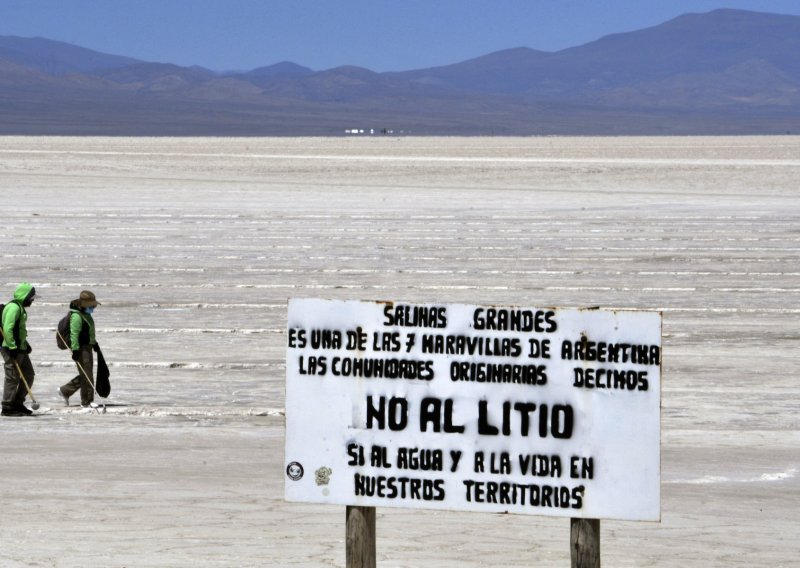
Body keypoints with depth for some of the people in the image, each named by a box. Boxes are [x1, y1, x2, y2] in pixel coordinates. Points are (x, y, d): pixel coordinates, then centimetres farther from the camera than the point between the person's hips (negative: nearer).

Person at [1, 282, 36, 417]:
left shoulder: (20, 308, 18)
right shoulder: (14, 307, -16)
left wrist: (25, 344, 20)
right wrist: (12, 347, -25)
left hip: (20, 349, 10)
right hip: (12, 349, -10)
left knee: (29, 375, 13)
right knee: (12, 378, -6)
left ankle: (18, 404, 20)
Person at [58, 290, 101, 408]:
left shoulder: (86, 314, 15)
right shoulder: (76, 316, -17)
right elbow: (74, 334, -22)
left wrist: (94, 343, 35)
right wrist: (75, 350, -26)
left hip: (87, 347, 10)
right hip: (81, 348, -10)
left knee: (86, 375, 14)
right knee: (86, 375, -7)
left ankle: (64, 391, 24)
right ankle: (86, 401, 0)